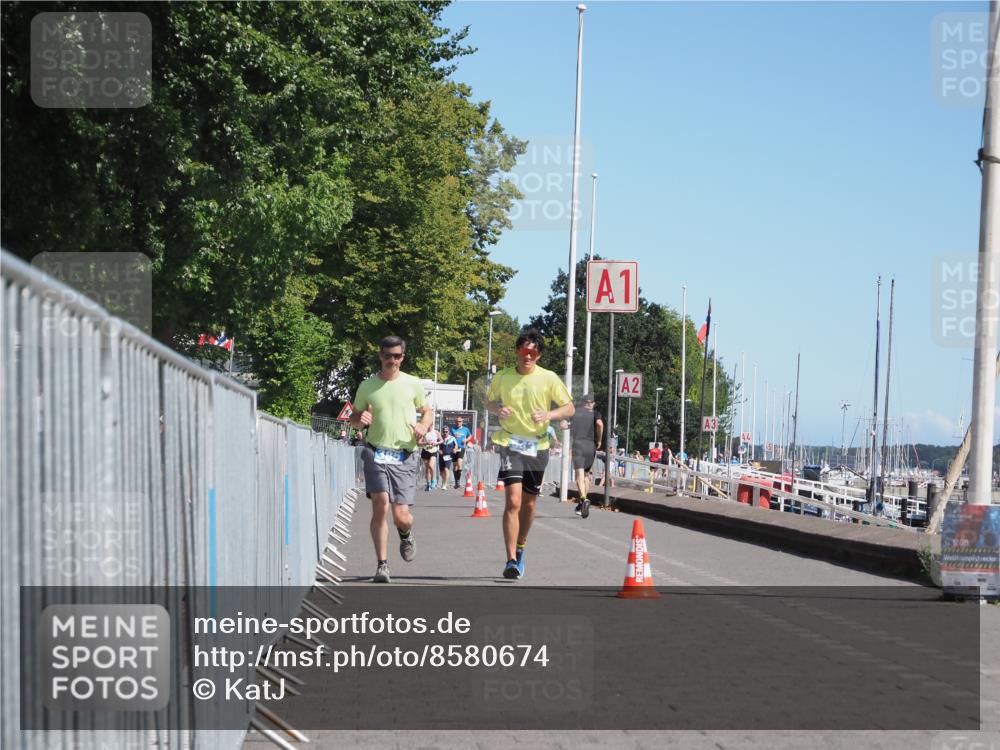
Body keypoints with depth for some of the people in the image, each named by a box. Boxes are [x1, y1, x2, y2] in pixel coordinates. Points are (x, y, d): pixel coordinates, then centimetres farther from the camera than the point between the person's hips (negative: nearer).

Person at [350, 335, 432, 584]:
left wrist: (424, 426, -3)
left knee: (401, 515, -6)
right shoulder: (367, 386, 8)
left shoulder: (413, 384, 8)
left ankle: (406, 534, 34)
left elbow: (427, 411, 20)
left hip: (404, 457, 0)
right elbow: (354, 417, 17)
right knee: (381, 504, -18)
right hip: (376, 453, 0)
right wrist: (361, 420, -7)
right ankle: (382, 565, -9)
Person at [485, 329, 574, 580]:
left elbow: (569, 408, 2)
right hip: (510, 444, -2)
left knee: (529, 503, 13)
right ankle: (511, 561, -17)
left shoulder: (549, 378, -2)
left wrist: (549, 414, -18)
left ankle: (520, 550, 37)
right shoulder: (503, 377, 0)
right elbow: (489, 401, 16)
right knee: (513, 500, -17)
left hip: (537, 447, 2)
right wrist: (498, 409, -8)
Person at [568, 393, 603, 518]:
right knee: (586, 474, 15)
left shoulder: (574, 413, 12)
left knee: (579, 474, -10)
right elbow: (600, 424, -13)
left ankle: (584, 499, -34)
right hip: (591, 445, 1)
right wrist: (599, 440, -2)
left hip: (577, 444, -1)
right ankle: (581, 505, 14)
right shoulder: (595, 413, 7)